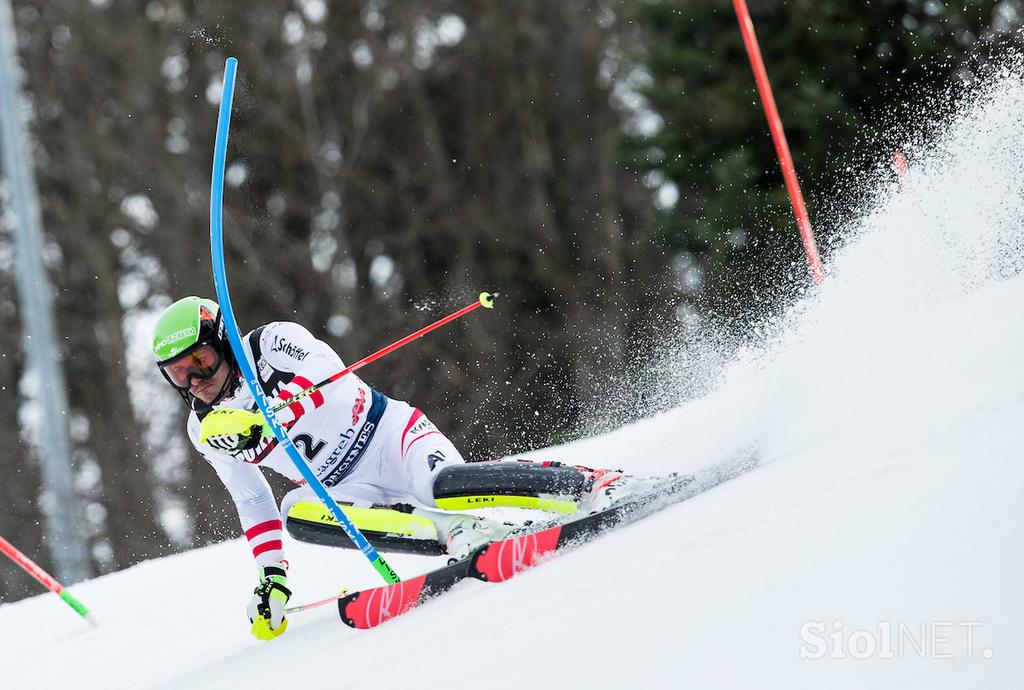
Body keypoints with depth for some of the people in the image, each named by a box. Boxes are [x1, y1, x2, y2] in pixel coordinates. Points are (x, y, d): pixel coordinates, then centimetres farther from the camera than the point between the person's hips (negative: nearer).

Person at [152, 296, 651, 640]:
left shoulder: (270, 343, -10)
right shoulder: (205, 431, 8)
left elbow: (324, 370, -30)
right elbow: (252, 503, 17)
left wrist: (260, 424, -43)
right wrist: (271, 579, 9)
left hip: (388, 434, -5)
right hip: (348, 492, 5)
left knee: (442, 484, -35)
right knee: (294, 511, -26)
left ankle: (590, 486, -23)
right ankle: (455, 533, -27)